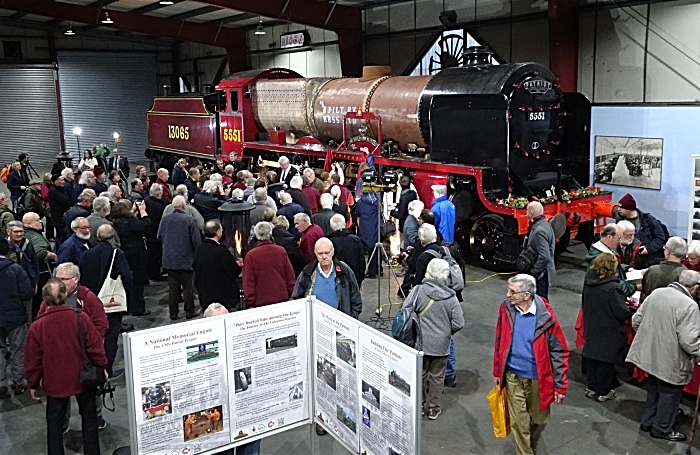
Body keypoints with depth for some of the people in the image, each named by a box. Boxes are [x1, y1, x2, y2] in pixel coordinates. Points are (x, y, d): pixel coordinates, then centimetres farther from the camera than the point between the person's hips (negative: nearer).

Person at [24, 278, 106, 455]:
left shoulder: (37, 326, -15)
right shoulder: (81, 318, -16)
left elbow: (33, 359, -6)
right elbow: (95, 346, -9)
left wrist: (33, 384, 8)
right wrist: (102, 366, 7)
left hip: (55, 382, -1)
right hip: (84, 379, 1)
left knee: (54, 423, 16)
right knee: (89, 419, 17)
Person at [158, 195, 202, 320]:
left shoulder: (164, 220, -2)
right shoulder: (189, 220, -14)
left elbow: (159, 237, 8)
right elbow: (196, 241, -12)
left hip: (169, 259, 4)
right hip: (186, 258, -4)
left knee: (173, 287, 10)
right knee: (187, 286, 6)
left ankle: (173, 313, 14)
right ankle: (189, 311, 13)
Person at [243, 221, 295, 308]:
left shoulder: (250, 255, -9)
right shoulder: (281, 251, -2)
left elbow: (248, 281, -6)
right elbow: (290, 277, 4)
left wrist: (250, 302, 1)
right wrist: (290, 296, 13)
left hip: (260, 303, -2)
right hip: (282, 300, 3)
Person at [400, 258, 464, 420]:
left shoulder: (418, 290, -14)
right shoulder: (451, 297, -11)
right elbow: (459, 323, -9)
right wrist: (446, 332, 10)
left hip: (420, 342, 0)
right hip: (441, 344, 0)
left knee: (420, 374, 17)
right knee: (437, 376, 15)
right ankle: (433, 408, 24)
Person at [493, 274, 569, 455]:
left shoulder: (545, 316, -19)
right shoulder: (506, 309, -10)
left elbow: (559, 351, -11)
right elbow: (499, 342, 4)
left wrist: (560, 385, -10)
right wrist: (497, 371, 10)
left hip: (538, 378, -1)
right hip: (513, 377, 1)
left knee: (539, 419, 19)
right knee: (518, 422, 7)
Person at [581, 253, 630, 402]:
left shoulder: (588, 282, -5)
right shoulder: (613, 288, -25)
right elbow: (621, 313, -21)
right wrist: (627, 308, -1)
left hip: (591, 329, 6)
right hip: (609, 334, -6)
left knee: (591, 359, 17)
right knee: (606, 362, 8)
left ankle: (591, 387, 29)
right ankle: (603, 392, 20)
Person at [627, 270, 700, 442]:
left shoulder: (657, 293, -3)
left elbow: (636, 321, 5)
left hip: (650, 354, 7)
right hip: (670, 362, -6)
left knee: (654, 389, 25)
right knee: (669, 394, 15)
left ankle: (648, 421, 39)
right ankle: (662, 429, 30)